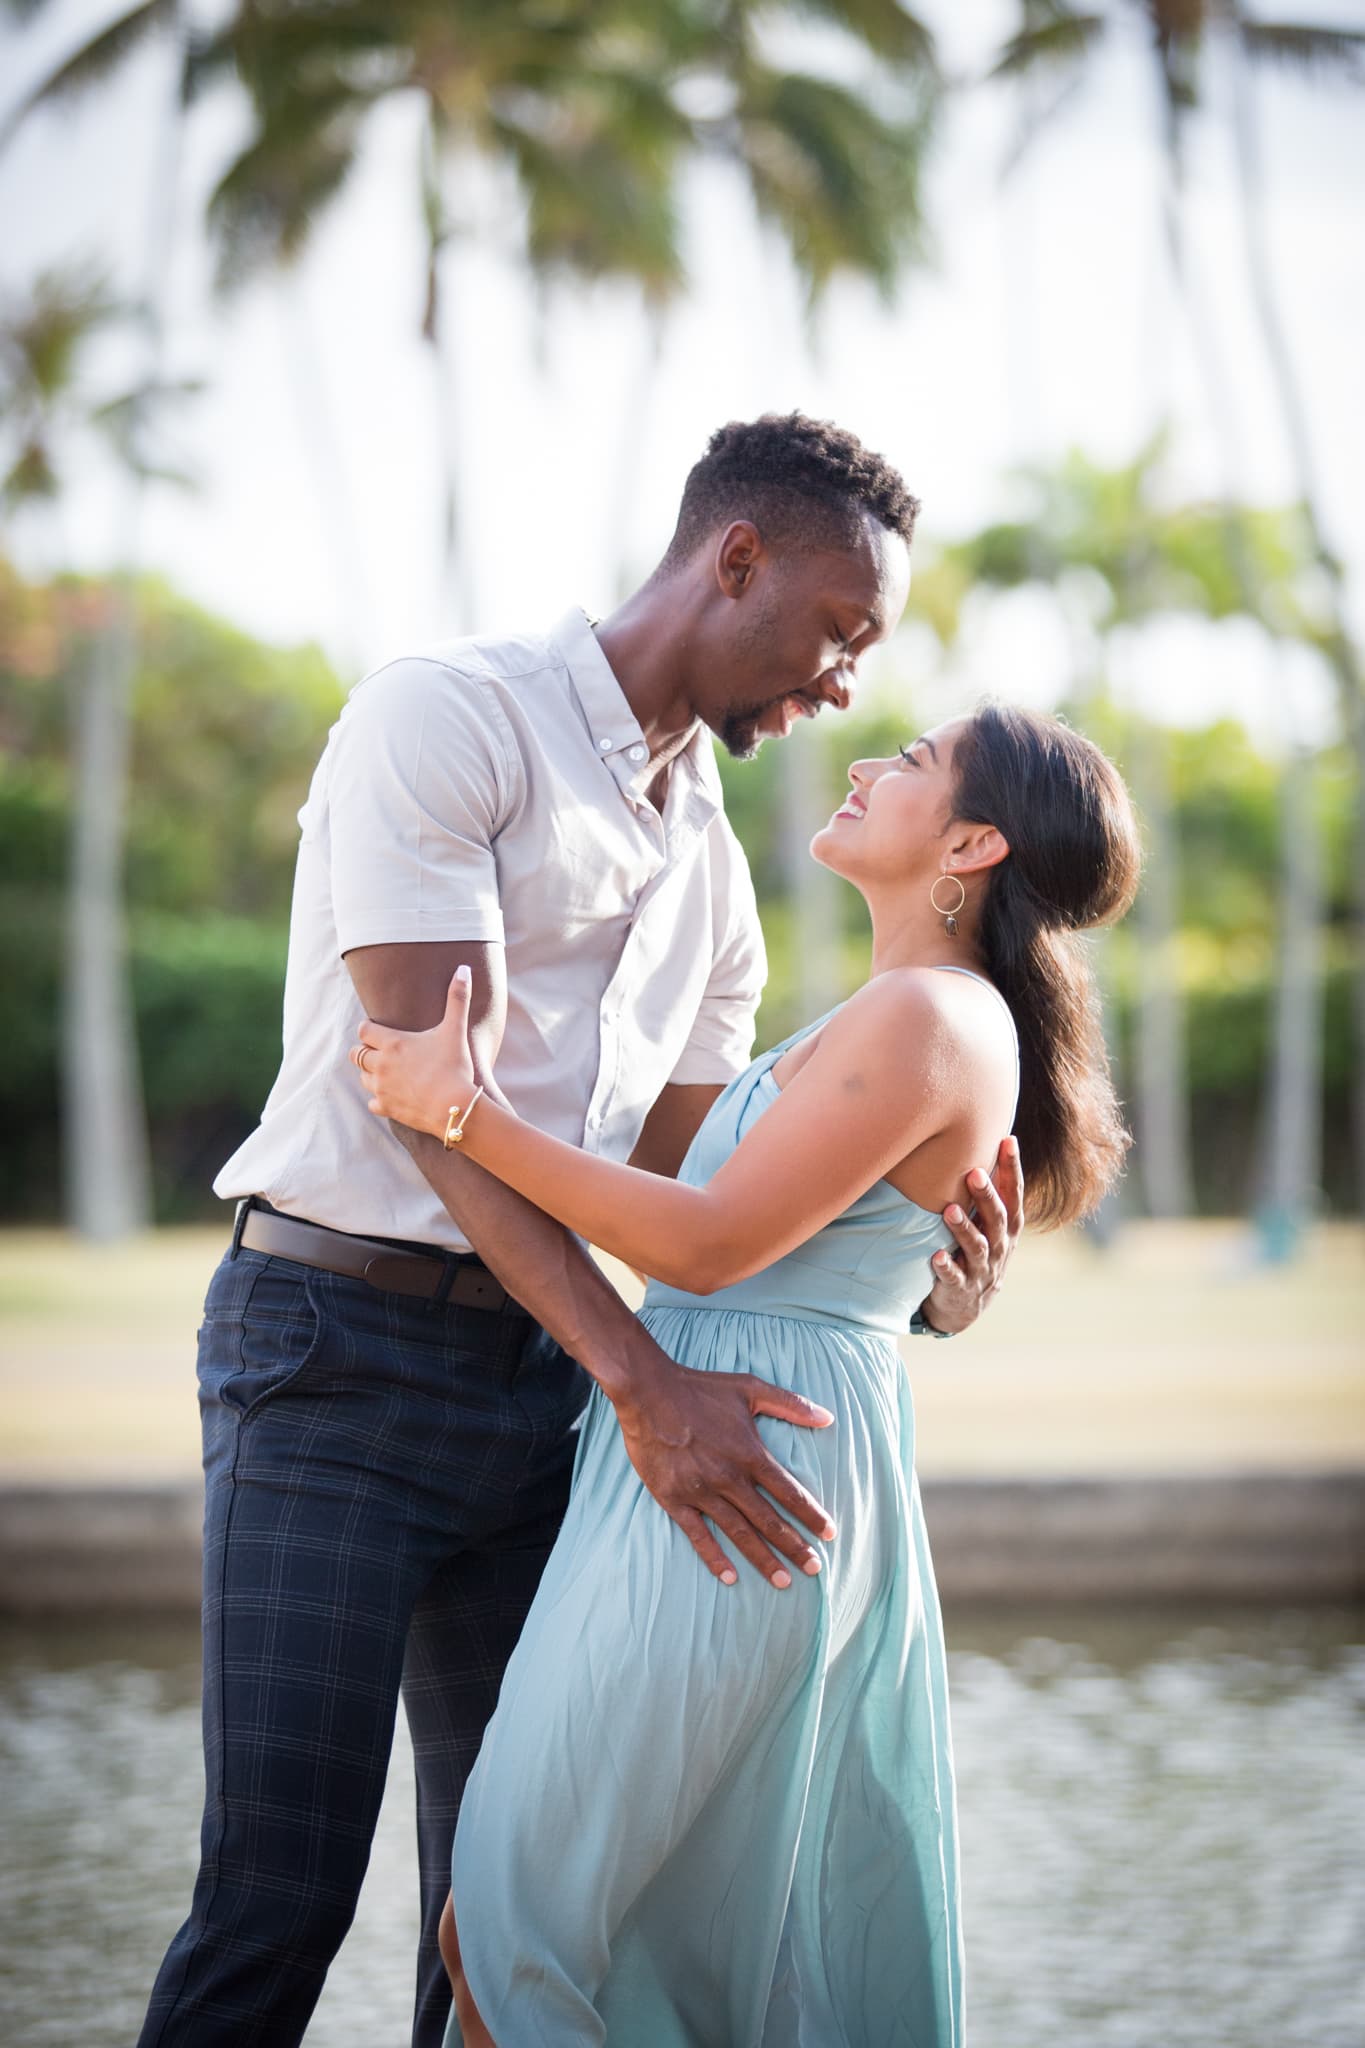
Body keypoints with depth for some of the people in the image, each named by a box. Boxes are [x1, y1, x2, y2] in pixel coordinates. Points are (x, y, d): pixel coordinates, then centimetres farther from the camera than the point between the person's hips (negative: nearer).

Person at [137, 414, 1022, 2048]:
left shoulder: (712, 871, 17)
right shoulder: (447, 717, -7)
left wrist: (909, 1285, -2)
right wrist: (643, 1383, -24)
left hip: (540, 1386, 7)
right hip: (339, 1350, -7)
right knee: (280, 1899, -11)